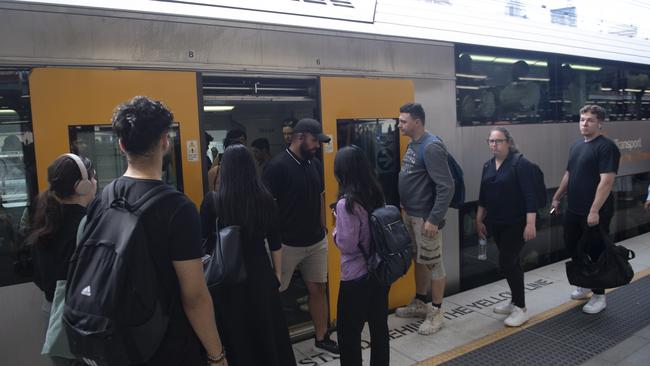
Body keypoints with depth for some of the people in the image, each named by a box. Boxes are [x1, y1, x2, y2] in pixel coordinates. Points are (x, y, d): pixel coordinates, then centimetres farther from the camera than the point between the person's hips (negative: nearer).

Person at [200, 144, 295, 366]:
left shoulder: (212, 201, -13)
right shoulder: (266, 199, -6)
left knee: (235, 336, 14)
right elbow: (275, 243, 1)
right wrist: (277, 274, 11)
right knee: (268, 332, 19)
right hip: (259, 274, 2)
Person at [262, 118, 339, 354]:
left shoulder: (315, 164, 7)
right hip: (287, 244, -6)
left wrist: (323, 229, 13)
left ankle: (321, 338, 29)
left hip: (316, 242, 6)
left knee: (318, 289, 14)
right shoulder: (277, 166, -14)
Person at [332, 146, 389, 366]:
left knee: (348, 332, 7)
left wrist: (336, 227, -2)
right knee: (379, 326, 18)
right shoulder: (377, 194, 1)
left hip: (357, 277, -7)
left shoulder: (346, 203, -21)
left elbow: (346, 245, -19)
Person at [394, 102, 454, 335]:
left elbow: (446, 187, -24)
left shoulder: (431, 147, -20)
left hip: (425, 217, -9)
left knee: (433, 263, 4)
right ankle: (420, 303, 34)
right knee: (418, 260, 19)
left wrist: (434, 219, -24)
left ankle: (436, 312, 17)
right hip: (410, 214, 9)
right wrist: (406, 208, 15)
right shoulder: (412, 144, 9)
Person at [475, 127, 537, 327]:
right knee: (511, 262, 15)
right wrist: (479, 220, 15)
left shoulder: (520, 163, -13)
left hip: (516, 223, -7)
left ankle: (521, 309, 5)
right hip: (496, 224, 7)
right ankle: (516, 302, 27)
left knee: (507, 262, -8)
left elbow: (530, 196, -17)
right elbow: (483, 196, 15)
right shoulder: (488, 165, 9)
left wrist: (530, 223, -22)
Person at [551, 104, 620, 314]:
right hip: (573, 210, 8)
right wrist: (557, 198, 20)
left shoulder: (606, 147, -13)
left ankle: (599, 296, 18)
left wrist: (595, 211, -25)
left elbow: (606, 181, -21)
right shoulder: (576, 145, 12)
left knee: (596, 252, 3)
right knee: (572, 247, 17)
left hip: (595, 213, -8)